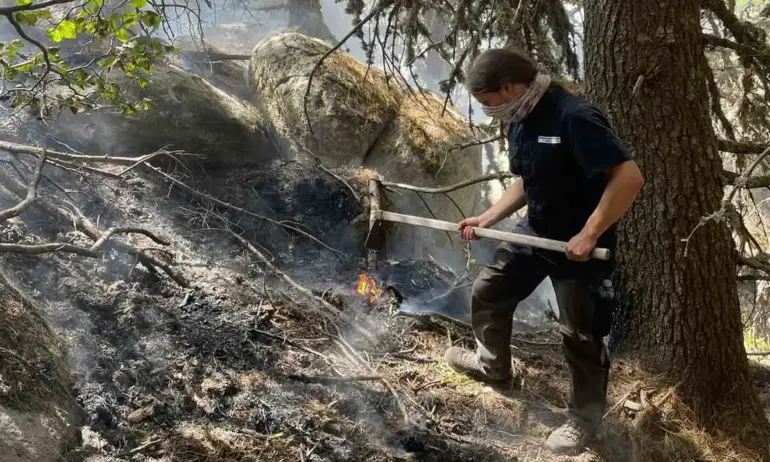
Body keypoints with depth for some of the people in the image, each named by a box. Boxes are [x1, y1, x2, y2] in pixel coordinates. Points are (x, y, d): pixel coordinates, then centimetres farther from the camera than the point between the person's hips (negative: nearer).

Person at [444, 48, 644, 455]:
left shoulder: (575, 117, -28)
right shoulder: (521, 122, 1)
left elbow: (629, 177, -32)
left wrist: (589, 234, -29)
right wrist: (488, 218, 4)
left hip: (580, 244, -9)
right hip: (535, 232, 9)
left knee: (579, 334, 5)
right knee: (488, 291, 19)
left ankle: (585, 415, 27)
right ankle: (492, 363, 44)